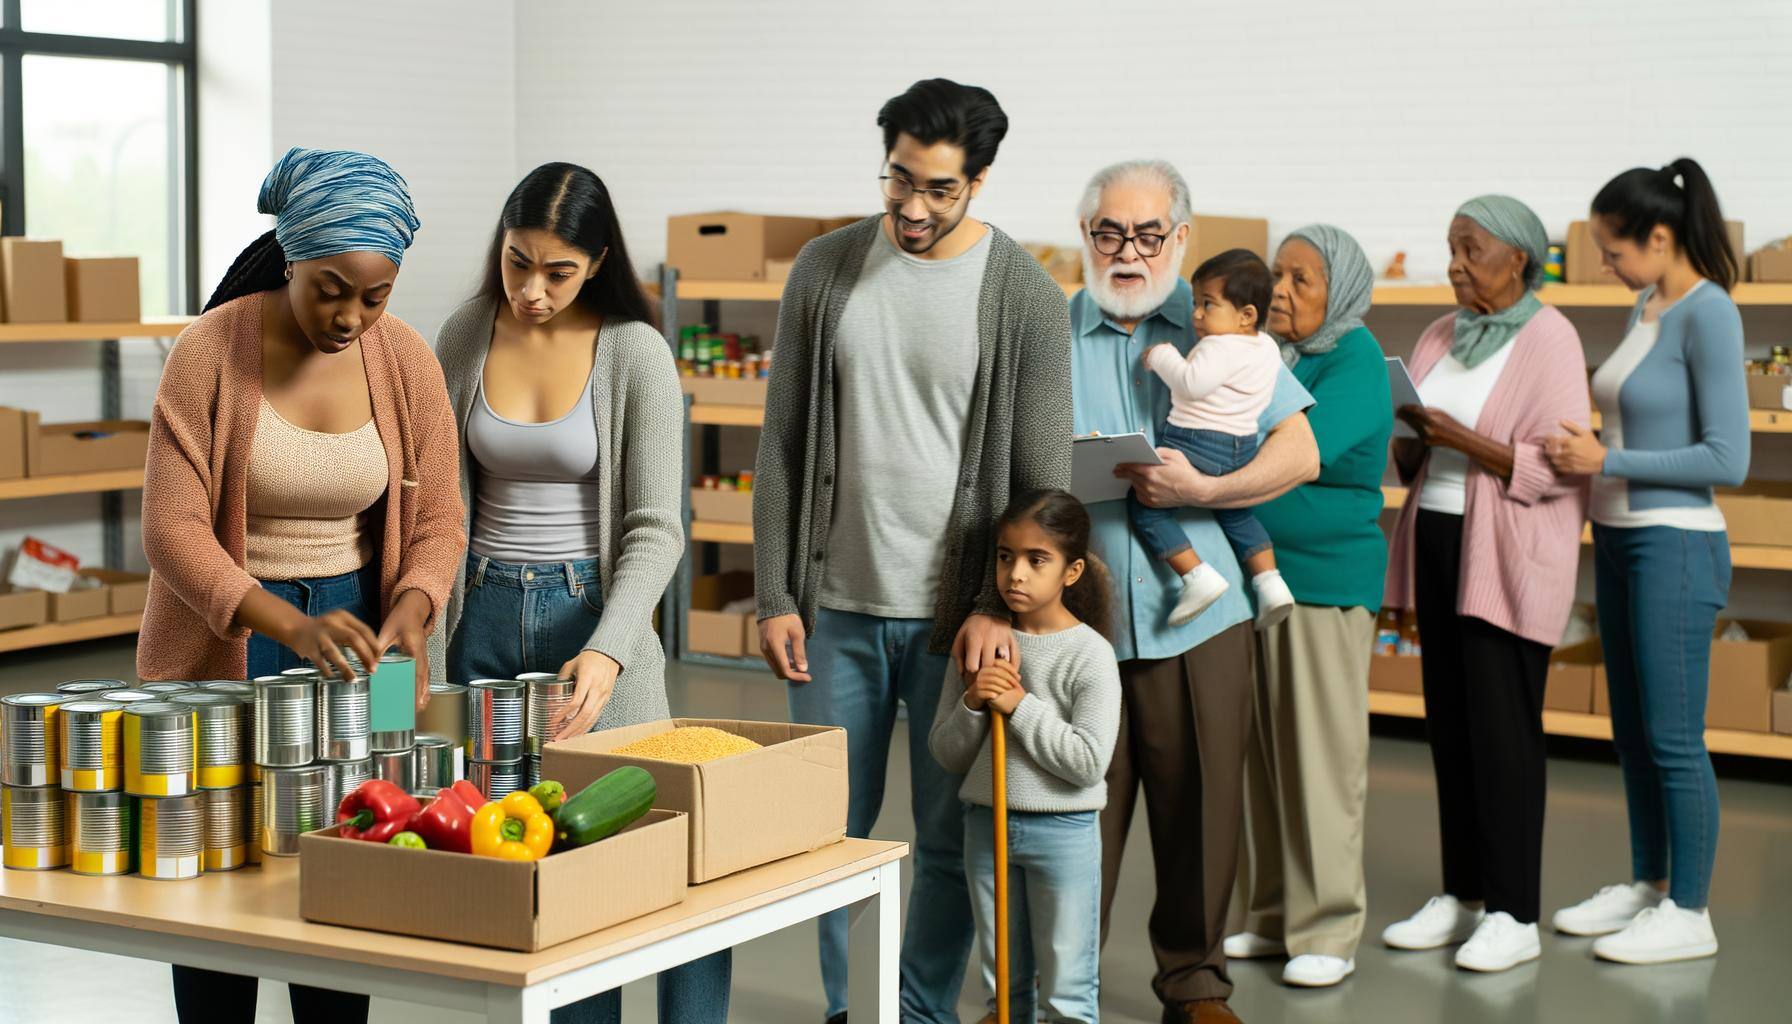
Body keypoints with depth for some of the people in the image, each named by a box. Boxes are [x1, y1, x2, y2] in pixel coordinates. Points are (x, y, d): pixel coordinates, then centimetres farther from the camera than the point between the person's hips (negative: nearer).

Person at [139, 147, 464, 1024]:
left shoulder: (405, 362, -3)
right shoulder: (211, 354, -13)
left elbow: (435, 523, 3)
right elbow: (172, 530, -17)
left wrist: (408, 614, -18)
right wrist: (291, 629, -29)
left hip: (355, 635, 3)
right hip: (225, 646, -2)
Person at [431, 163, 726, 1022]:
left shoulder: (633, 353, -9)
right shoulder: (465, 336, 1)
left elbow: (655, 528, -10)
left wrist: (607, 651, -22)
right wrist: (423, 635, 1)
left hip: (592, 610, -3)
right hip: (485, 613, 3)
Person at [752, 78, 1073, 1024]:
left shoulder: (1025, 296, -5)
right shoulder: (826, 271, 2)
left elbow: (1043, 478, -3)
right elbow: (782, 446, 6)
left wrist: (999, 607, -12)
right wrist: (775, 597, 1)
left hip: (955, 618, -2)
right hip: (837, 608, 2)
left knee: (951, 837, 6)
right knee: (832, 828, 8)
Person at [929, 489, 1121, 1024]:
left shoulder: (1090, 655, -11)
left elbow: (1088, 761, -19)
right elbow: (947, 754, 4)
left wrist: (1019, 705, -19)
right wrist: (972, 705, -15)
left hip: (1063, 832, -4)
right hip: (987, 824, 4)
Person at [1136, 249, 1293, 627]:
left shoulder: (1220, 348, -19)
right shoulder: (1267, 347, 10)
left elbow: (1191, 384, -31)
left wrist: (1162, 357, -15)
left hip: (1198, 445, -10)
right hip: (1241, 448, 10)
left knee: (1145, 503, -3)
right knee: (1236, 514, 30)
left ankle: (1198, 576, -11)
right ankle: (1268, 581, 20)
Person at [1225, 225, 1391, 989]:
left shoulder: (1355, 361, -9)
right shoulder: (1269, 355, 10)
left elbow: (1302, 447, -26)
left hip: (1326, 575, -6)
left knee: (1321, 753, -2)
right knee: (1262, 752, 11)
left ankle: (1327, 931, 6)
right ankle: (1272, 916, 21)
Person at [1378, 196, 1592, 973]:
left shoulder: (1548, 339, -8)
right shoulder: (1444, 336, 13)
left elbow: (1559, 466, -14)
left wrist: (1465, 441, -20)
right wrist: (1410, 440, -4)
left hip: (1507, 556, -7)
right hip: (1438, 542, 7)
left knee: (1502, 728, -6)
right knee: (1450, 724, 8)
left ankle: (1514, 914, 0)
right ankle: (1461, 895, 17)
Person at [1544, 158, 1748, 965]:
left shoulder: (1708, 314, -15)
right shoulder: (1647, 309, 10)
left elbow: (1726, 459, -18)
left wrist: (1608, 461, -17)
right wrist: (1583, 449, 2)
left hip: (1674, 544, -9)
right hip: (1618, 538, 9)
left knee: (1672, 737, -2)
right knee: (1632, 731, 16)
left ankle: (1689, 913, 7)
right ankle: (1646, 886, 28)